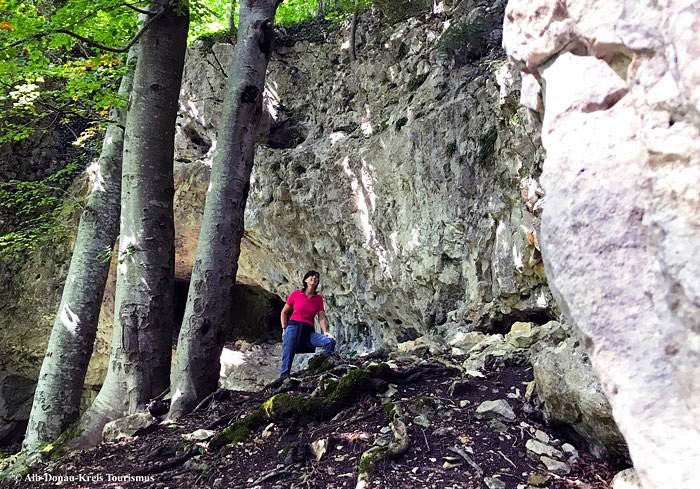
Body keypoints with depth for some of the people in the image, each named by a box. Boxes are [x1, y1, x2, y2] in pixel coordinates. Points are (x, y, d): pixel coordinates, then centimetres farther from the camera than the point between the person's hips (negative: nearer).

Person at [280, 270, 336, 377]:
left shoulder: (319, 298, 10)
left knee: (330, 341, -19)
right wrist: (284, 329, 4)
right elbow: (284, 312, 12)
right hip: (293, 327, -2)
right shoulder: (296, 294, 3)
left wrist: (325, 332, -15)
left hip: (309, 331, 3)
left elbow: (321, 317, 2)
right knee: (287, 359, -12)